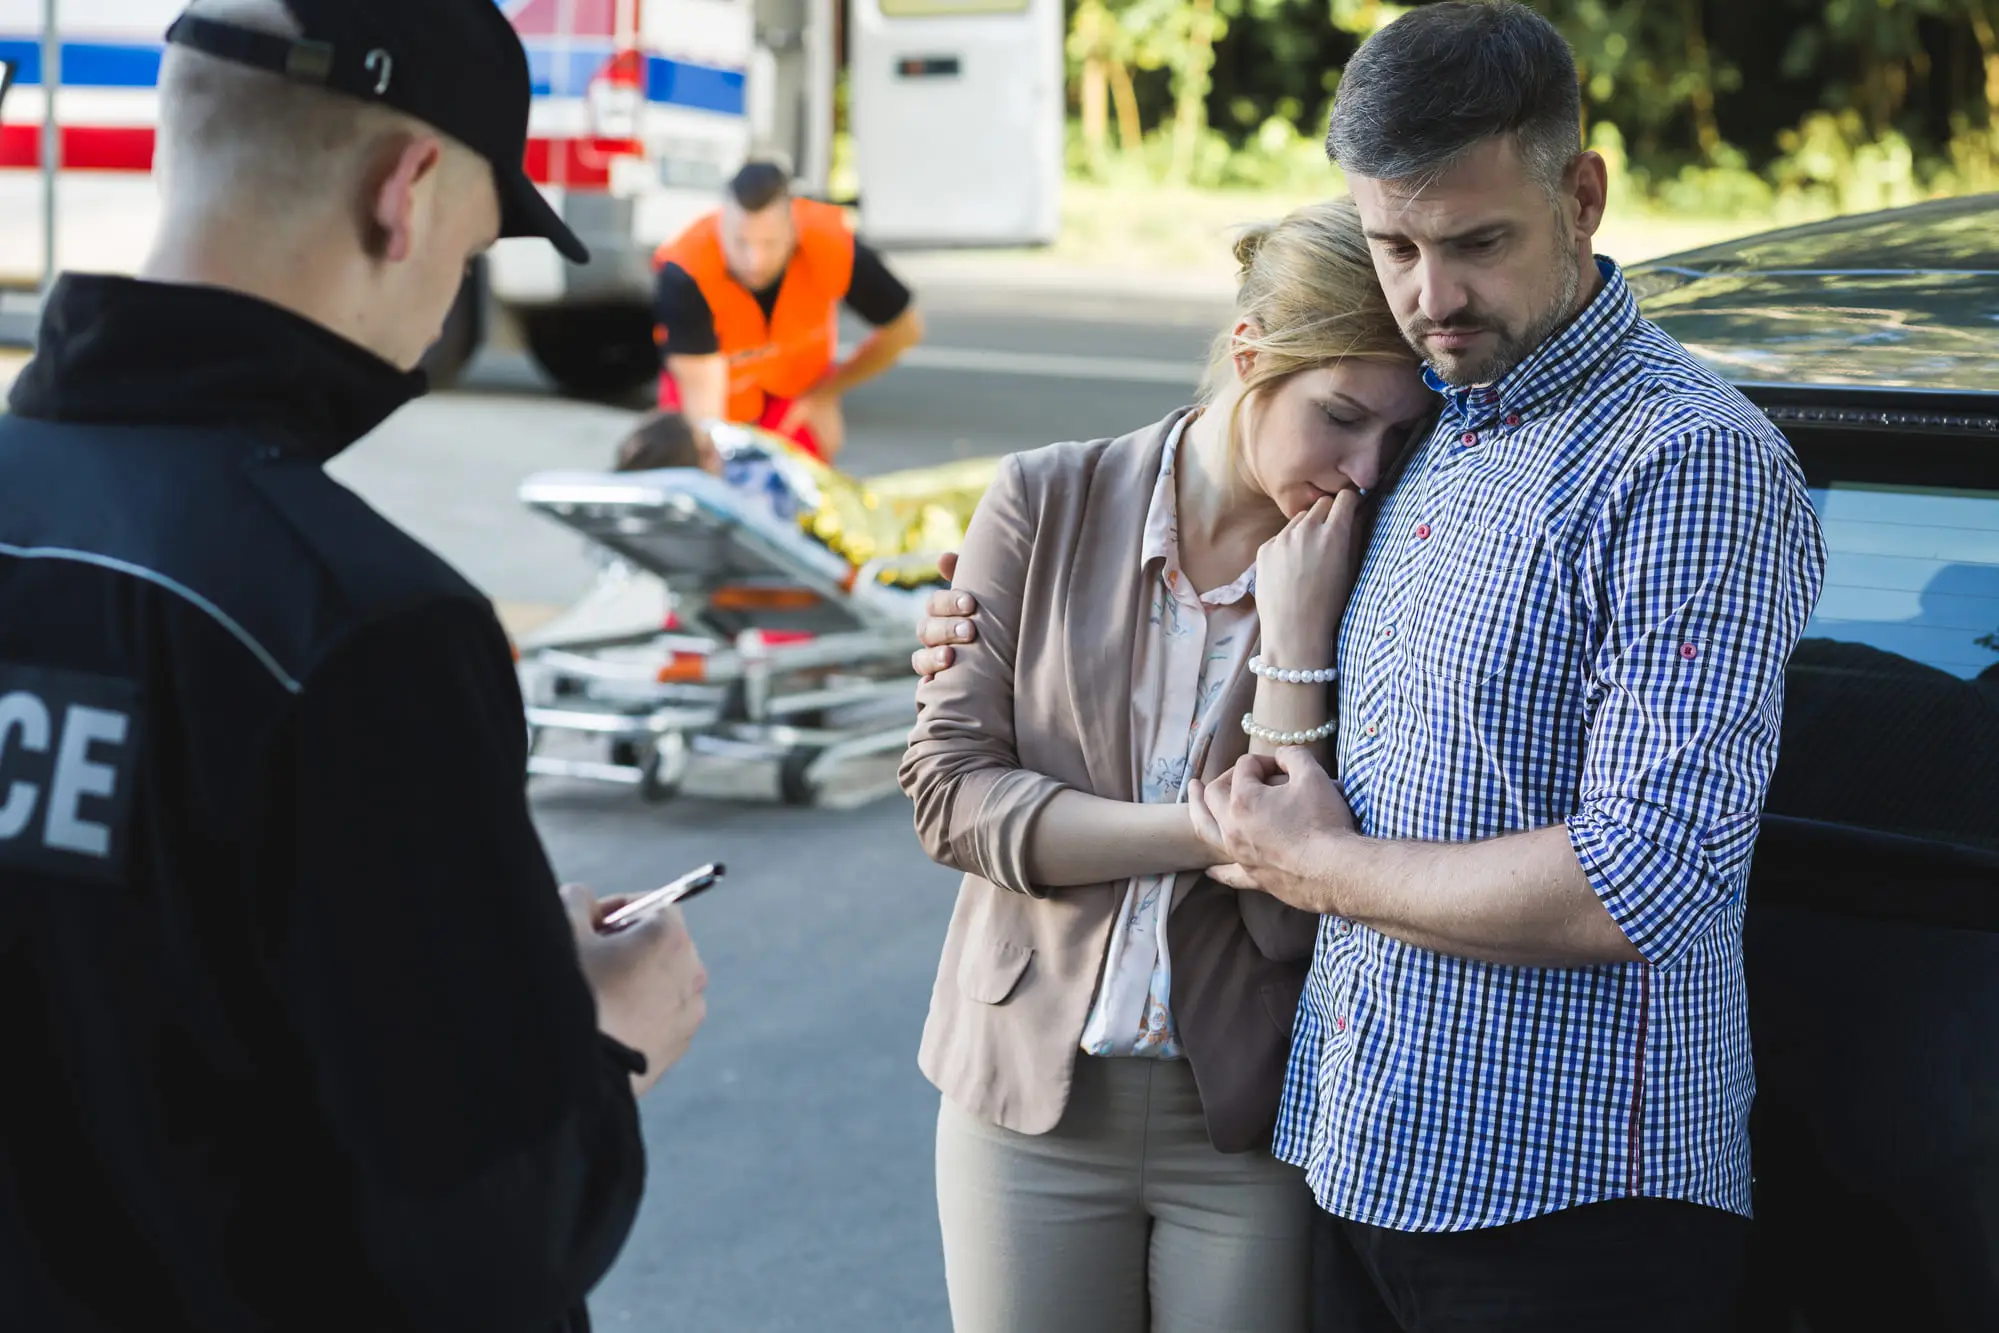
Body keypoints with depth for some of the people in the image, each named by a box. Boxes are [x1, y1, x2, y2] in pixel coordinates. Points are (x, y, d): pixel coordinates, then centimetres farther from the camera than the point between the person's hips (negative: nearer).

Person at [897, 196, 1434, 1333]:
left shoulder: (1366, 576, -7)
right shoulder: (1047, 505, -5)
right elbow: (949, 786, -9)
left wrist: (1295, 631, -20)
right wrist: (1206, 831, -18)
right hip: (1031, 1100, 1)